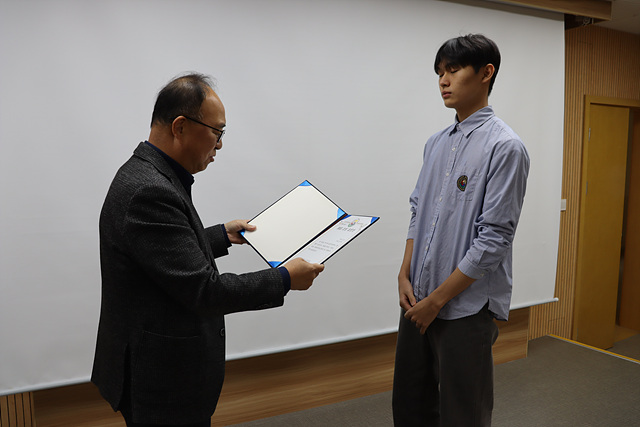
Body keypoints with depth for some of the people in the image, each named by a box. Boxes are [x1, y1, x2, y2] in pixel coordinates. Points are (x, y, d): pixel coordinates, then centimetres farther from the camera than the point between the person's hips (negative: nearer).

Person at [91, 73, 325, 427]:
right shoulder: (149, 192, -27)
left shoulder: (147, 174, 4)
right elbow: (203, 289, -26)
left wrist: (222, 235, 15)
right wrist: (285, 279, -17)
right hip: (162, 377, -10)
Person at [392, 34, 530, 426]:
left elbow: (495, 238, -17)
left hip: (466, 307, -6)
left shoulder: (505, 147, -13)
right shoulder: (436, 144, 9)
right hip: (418, 301, 7)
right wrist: (405, 276, 2)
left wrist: (437, 300, -13)